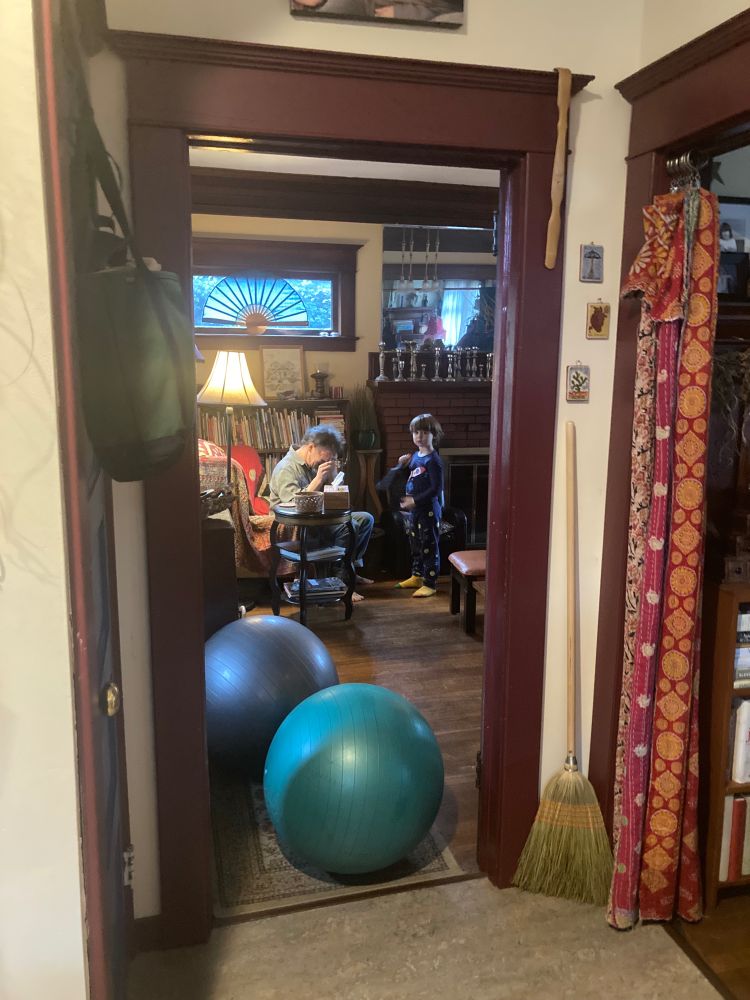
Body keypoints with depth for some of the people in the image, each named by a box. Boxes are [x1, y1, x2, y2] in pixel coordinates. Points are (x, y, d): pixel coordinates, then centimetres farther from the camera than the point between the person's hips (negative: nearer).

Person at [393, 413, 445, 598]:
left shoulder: (433, 460, -16)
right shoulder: (415, 456, 9)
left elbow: (436, 489, -21)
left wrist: (414, 500, -23)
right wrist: (403, 464, 8)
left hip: (429, 510, -9)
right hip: (415, 509, 9)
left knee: (429, 546, -1)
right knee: (415, 544, 19)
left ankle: (430, 584, 6)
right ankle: (417, 577, 34)